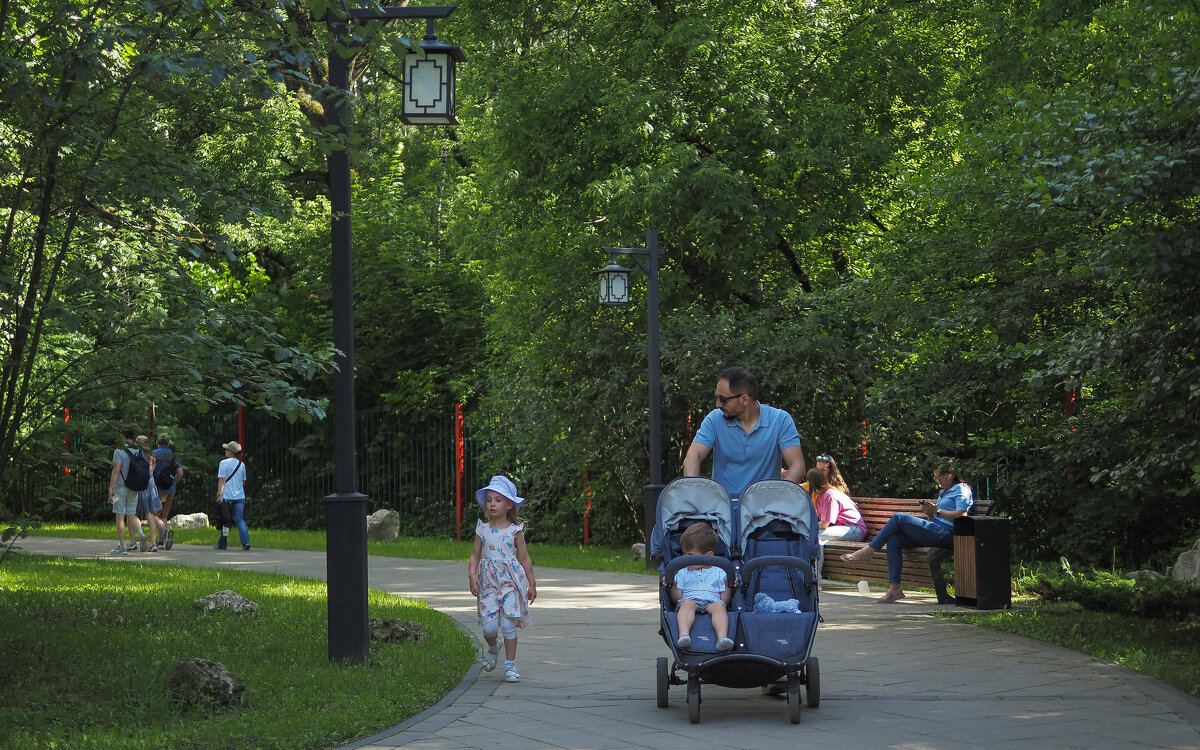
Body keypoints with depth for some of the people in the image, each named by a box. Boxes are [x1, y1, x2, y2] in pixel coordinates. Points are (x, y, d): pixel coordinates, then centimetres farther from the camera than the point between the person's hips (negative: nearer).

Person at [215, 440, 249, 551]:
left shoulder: (224, 463, -7)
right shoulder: (242, 465, 8)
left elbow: (222, 480, -10)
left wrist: (219, 494, -9)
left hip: (227, 496, -4)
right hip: (240, 496, 4)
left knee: (225, 521, 6)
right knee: (240, 520, 2)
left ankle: (222, 544, 14)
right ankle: (246, 542, -15)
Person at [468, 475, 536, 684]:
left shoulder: (515, 530, 0)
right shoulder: (483, 530, 5)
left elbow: (524, 559, 5)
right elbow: (475, 555, 8)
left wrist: (532, 583, 7)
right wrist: (472, 576, -8)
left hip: (511, 583, -2)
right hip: (488, 583, 2)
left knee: (508, 625, -6)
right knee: (489, 626, -6)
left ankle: (510, 666, 7)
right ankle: (492, 647, 28)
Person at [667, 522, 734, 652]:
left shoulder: (719, 573, 19)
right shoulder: (683, 573, 24)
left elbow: (724, 599, 13)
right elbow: (677, 597, 13)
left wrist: (729, 586, -4)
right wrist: (671, 586, -4)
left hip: (712, 602, -1)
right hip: (690, 600, 1)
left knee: (719, 606, -35)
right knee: (686, 603, -35)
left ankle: (722, 638, -56)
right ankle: (684, 635, -57)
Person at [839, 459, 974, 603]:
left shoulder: (962, 489, 3)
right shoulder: (943, 492, 32)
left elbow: (962, 515, -13)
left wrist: (937, 511, -10)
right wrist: (929, 513, 5)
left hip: (945, 532, -9)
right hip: (934, 531, 9)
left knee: (899, 518, -19)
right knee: (894, 539, -14)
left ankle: (867, 552, -11)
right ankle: (894, 588, -19)